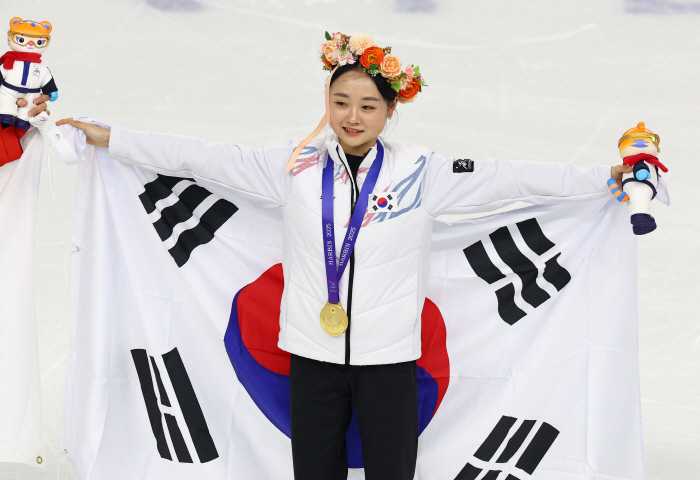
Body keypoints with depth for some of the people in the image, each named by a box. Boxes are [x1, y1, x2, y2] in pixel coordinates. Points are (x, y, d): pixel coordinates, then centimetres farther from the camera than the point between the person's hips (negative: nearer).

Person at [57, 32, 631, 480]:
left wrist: (606, 177, -3)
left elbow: (509, 178, -1)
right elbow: (205, 158, 5)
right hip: (314, 355, 2)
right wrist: (109, 138, 6)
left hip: (389, 359, -1)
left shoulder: (422, 172, -1)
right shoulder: (295, 167, 3)